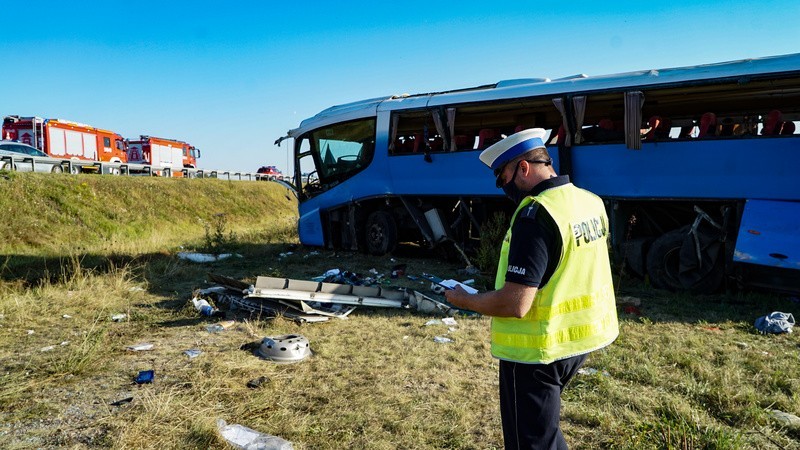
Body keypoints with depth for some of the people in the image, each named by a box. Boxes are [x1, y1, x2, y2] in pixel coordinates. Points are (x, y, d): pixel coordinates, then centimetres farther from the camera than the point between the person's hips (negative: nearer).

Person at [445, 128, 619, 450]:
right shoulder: (590, 202, 4)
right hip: (581, 337, 9)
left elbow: (515, 304, -28)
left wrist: (465, 300, -12)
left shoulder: (536, 214, -24)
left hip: (539, 350, -9)